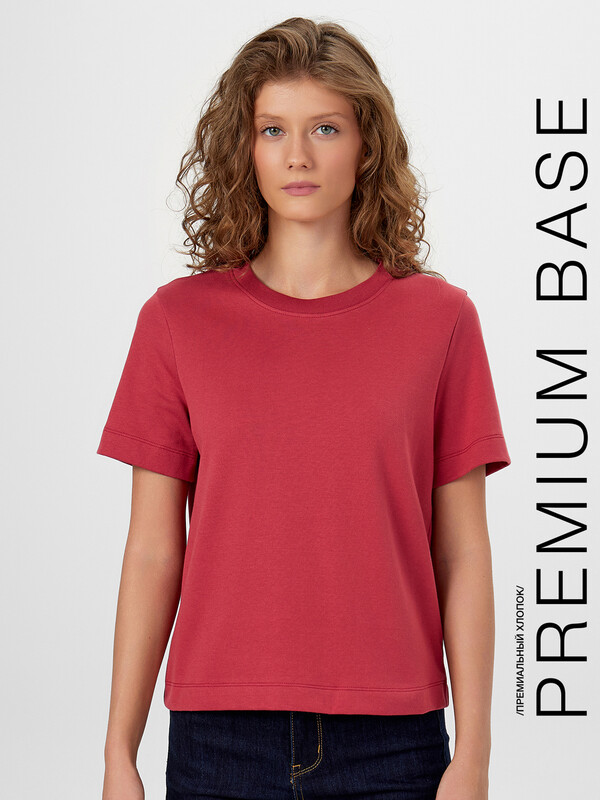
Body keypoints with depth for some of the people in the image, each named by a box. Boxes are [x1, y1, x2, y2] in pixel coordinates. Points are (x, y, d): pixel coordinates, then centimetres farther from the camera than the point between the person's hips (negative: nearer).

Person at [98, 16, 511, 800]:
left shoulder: (440, 318, 0)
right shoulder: (178, 319, 1)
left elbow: (463, 557, 0)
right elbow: (152, 552, 2)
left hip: (391, 735, 0)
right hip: (220, 735, 1)